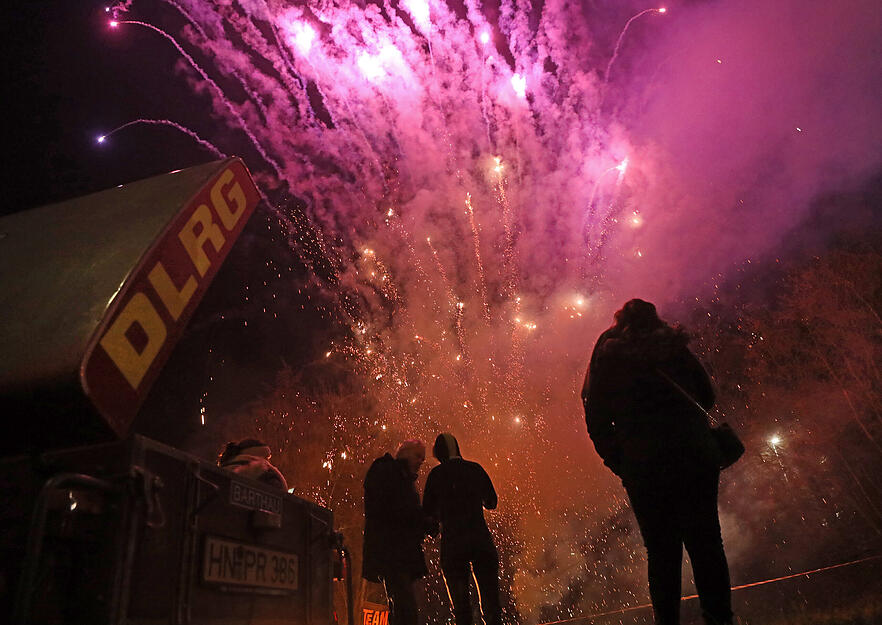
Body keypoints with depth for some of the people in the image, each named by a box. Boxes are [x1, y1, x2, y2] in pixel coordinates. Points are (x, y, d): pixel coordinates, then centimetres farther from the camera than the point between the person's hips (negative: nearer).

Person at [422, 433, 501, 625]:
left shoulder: (437, 474, 0)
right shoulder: (475, 469, 4)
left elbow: (428, 512, 3)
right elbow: (491, 502, 14)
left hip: (452, 542, -1)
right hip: (481, 539, 1)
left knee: (461, 604, 9)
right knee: (490, 599, 10)